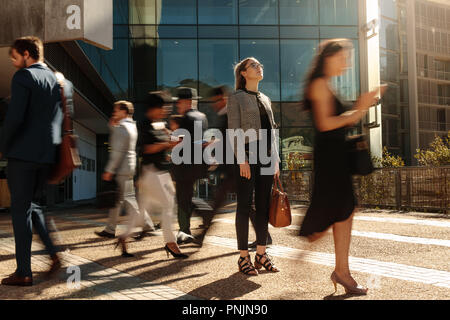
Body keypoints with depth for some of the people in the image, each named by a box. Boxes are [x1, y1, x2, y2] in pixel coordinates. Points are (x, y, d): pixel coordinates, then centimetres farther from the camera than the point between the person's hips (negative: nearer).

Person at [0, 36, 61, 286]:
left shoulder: (23, 76, -9)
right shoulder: (55, 79, 12)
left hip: (22, 153, -7)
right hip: (47, 154, 7)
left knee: (20, 210, 1)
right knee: (33, 205, 21)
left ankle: (23, 272, 5)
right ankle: (53, 254, 9)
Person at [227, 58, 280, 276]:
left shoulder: (265, 99, 19)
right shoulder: (236, 98, -1)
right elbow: (233, 131, -8)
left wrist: (275, 159, 12)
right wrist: (241, 159, -17)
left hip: (266, 156, 7)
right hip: (247, 154, -6)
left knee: (264, 206, 8)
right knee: (244, 206, -3)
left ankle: (261, 254, 17)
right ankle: (244, 257, 4)